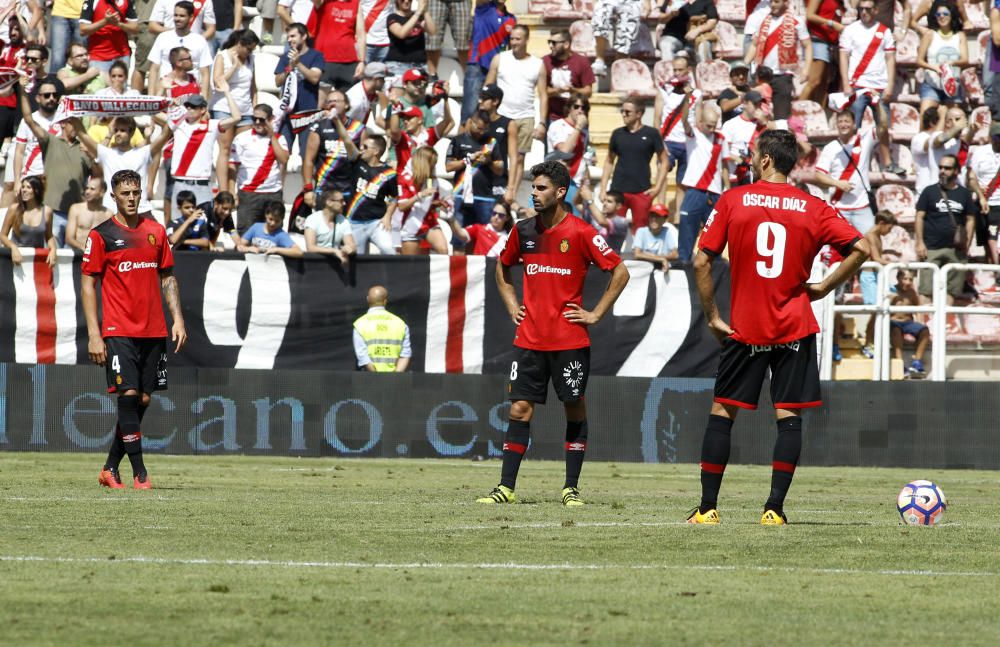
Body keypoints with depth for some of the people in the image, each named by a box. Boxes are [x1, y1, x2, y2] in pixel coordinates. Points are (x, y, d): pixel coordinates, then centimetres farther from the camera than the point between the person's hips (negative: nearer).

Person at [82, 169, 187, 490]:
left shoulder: (156, 231, 11)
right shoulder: (101, 234, -2)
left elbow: (167, 278, 17)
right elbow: (88, 284, -2)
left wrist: (177, 318, 6)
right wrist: (94, 334, -9)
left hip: (154, 331, 5)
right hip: (118, 331, -5)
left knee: (143, 400, 6)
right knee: (128, 395, -13)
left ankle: (111, 468, 17)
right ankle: (139, 472, -12)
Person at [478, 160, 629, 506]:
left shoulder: (581, 233, -7)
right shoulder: (523, 230, 6)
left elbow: (620, 272, -3)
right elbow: (503, 268, 26)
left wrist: (595, 314, -5)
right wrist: (511, 306, 13)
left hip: (570, 340, -3)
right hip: (529, 338, 3)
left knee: (575, 409, 3)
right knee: (519, 409, -1)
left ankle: (571, 488, 11)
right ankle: (505, 488, 0)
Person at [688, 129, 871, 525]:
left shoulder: (732, 201, -2)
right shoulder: (813, 209, 1)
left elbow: (702, 261, -4)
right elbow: (860, 249, -5)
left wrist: (712, 316, 3)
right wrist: (823, 288, 4)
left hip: (744, 328, -1)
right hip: (795, 328, 1)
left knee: (721, 413, 8)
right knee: (789, 417, 3)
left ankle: (707, 507, 6)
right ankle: (774, 508, -4)